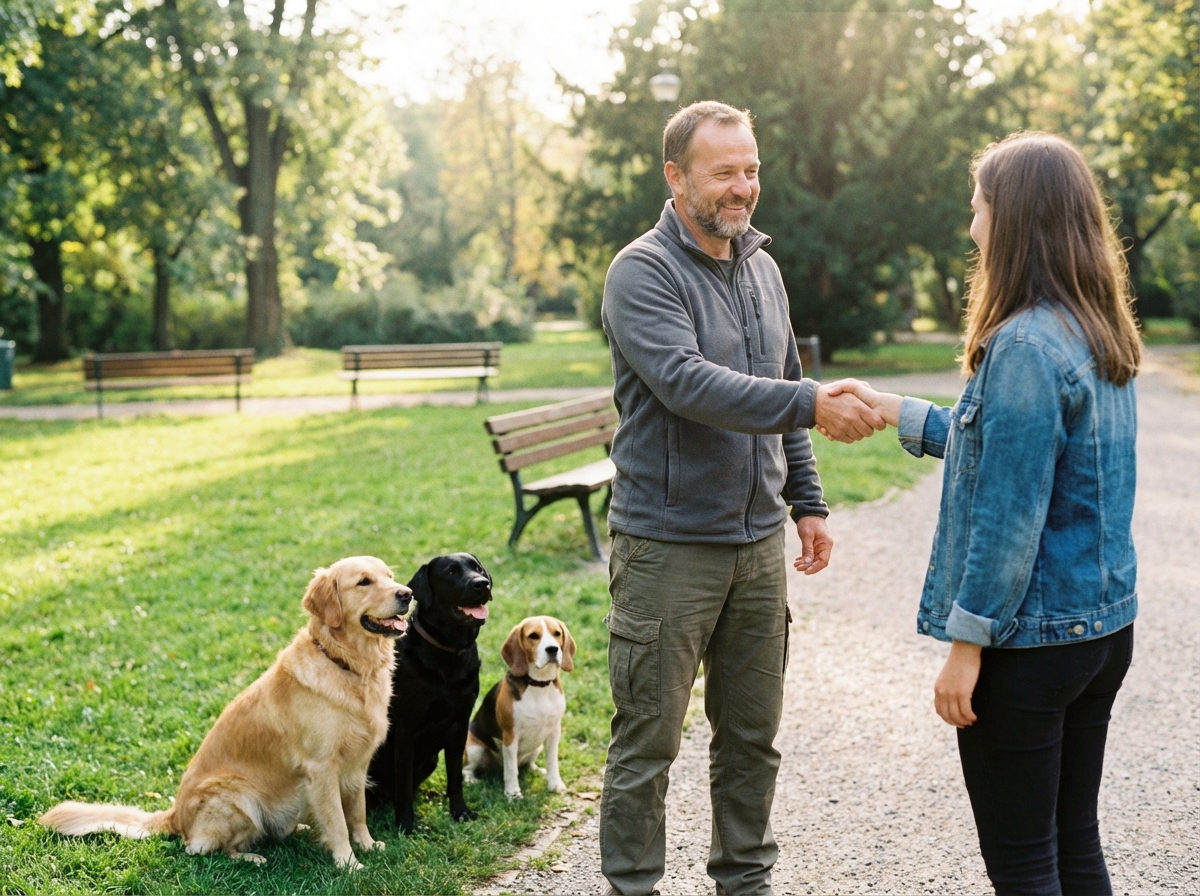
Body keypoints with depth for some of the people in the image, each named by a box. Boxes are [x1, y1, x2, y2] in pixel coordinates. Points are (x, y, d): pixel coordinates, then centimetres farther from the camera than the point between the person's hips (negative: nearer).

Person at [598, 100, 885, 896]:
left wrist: (807, 501, 14)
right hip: (668, 546, -6)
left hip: (759, 539, 7)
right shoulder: (643, 273, -11)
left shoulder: (763, 269, 12)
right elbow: (689, 384, -26)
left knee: (753, 734, 15)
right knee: (649, 739, 2)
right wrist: (811, 405, -34)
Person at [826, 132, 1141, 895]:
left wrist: (966, 646, -15)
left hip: (1030, 638, -9)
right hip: (1105, 627, 9)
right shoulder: (1102, 337, 8)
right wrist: (896, 412, 24)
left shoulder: (1024, 347, -20)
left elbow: (1009, 517, -21)